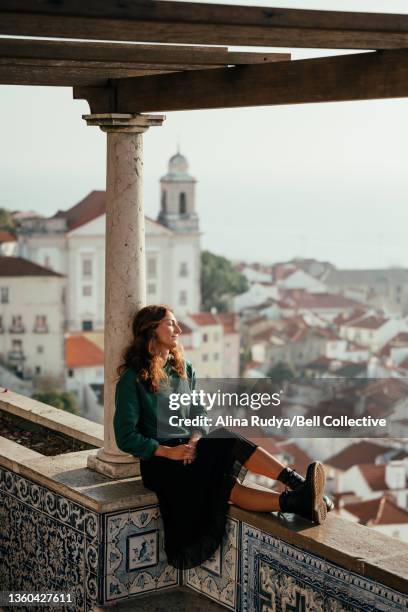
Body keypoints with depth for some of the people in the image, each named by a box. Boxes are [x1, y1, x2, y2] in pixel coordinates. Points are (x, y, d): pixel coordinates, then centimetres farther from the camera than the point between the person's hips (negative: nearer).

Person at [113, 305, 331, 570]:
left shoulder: (184, 370, 14)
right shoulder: (132, 380, -5)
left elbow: (198, 417, 13)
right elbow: (126, 437, -9)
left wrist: (195, 440, -9)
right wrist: (169, 451, -18)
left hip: (190, 450, 5)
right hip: (159, 461, -5)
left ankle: (300, 493, -47)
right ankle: (295, 501, -45)